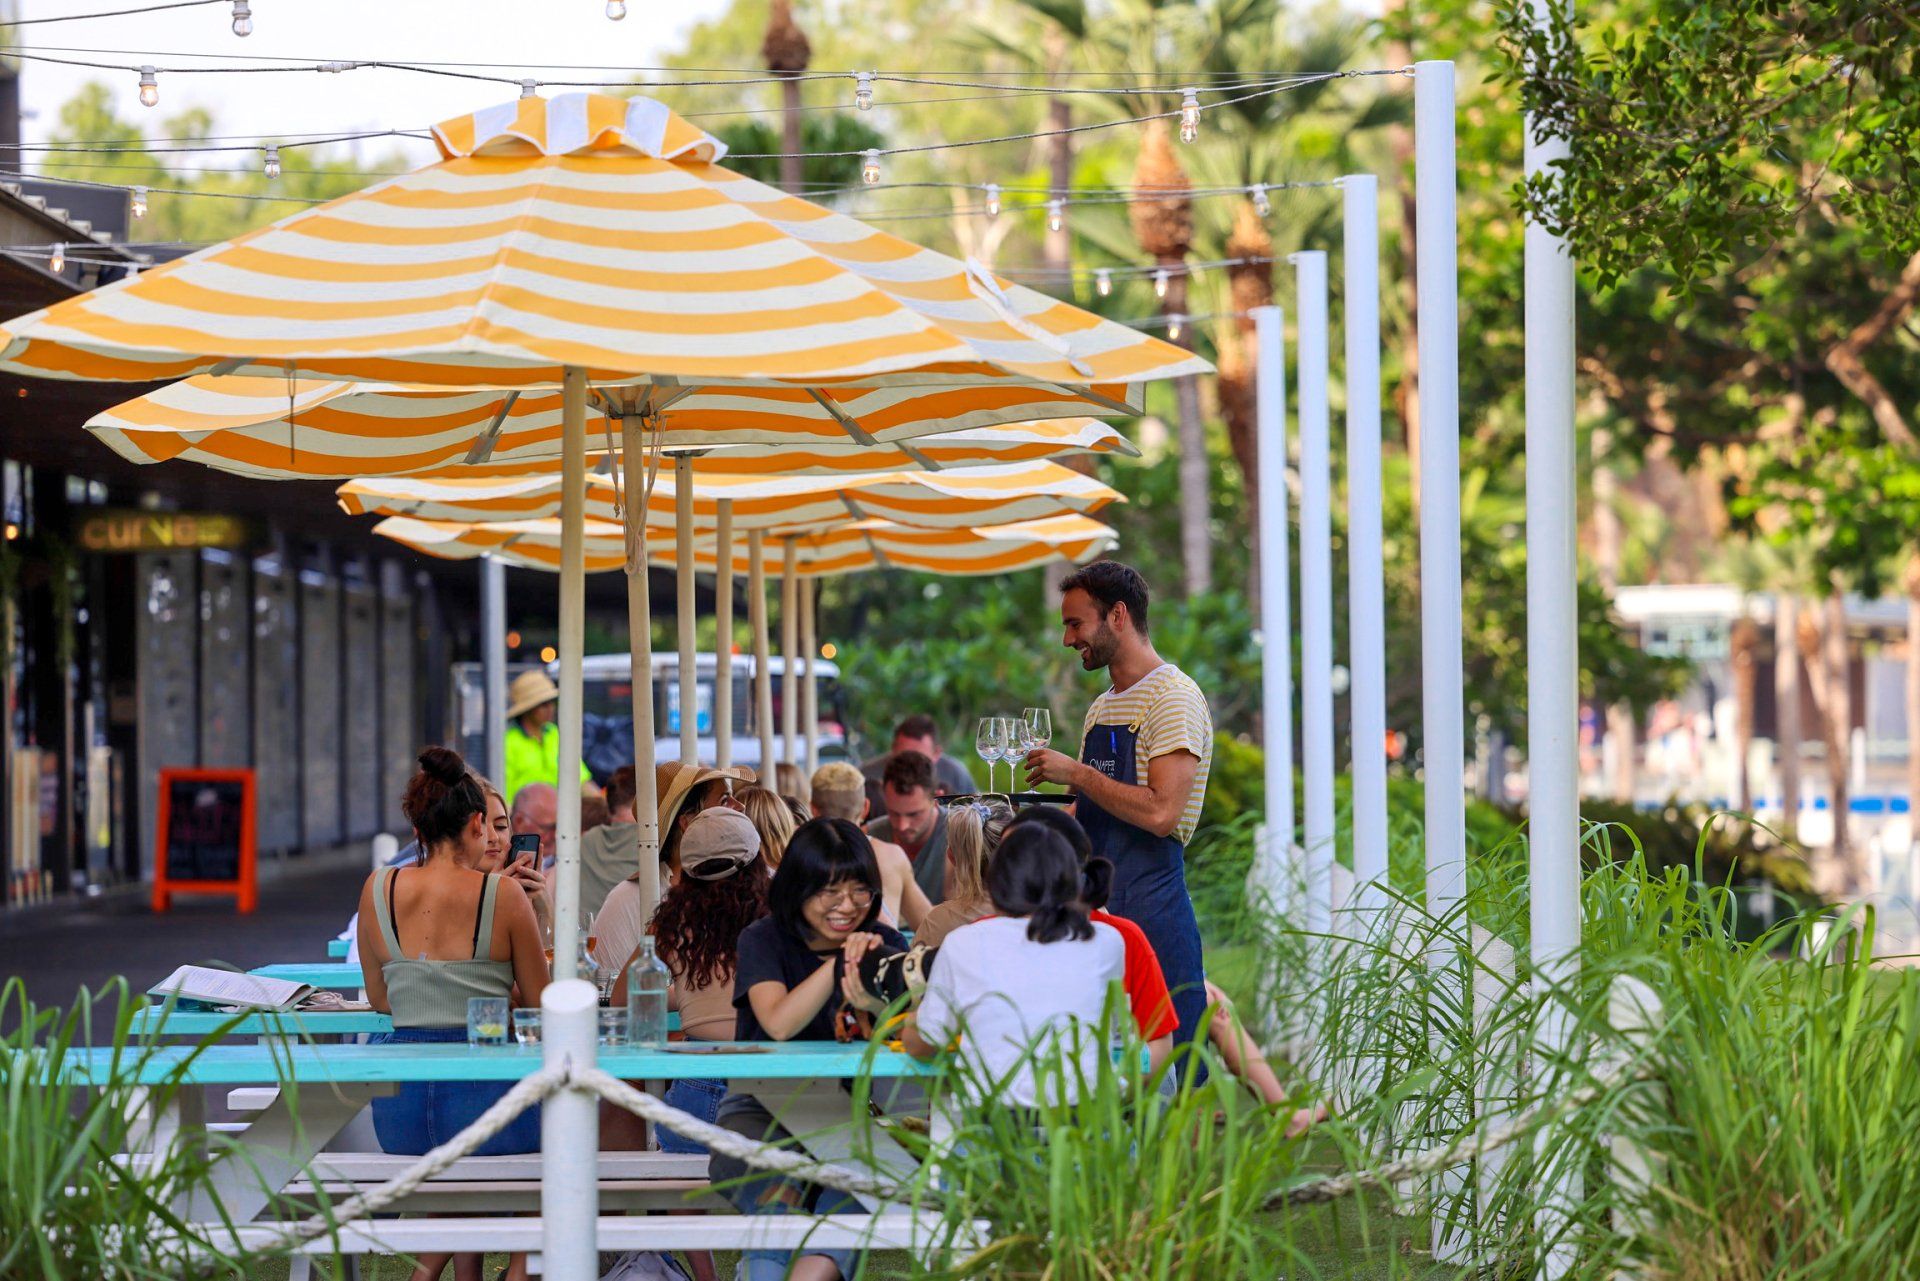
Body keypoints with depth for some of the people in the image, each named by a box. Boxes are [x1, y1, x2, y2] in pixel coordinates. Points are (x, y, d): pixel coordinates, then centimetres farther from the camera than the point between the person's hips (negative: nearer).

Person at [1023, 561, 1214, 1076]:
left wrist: (1077, 773, -13)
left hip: (1151, 907, -9)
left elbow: (1160, 813, -20)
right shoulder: (1102, 709, 19)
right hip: (1097, 908, 9)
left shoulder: (1173, 697, -9)